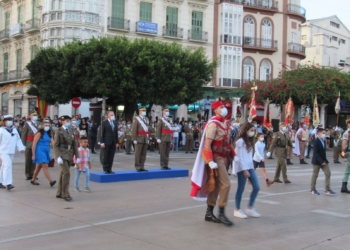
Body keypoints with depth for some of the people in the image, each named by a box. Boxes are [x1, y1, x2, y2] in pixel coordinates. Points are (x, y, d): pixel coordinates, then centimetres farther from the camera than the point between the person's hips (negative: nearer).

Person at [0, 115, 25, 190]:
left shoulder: (14, 130, 12)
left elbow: (18, 139, 12)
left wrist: (21, 148, -1)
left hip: (11, 152, 6)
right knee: (7, 165, -18)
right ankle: (7, 183, -21)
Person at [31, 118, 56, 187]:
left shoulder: (49, 134, 10)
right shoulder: (39, 133, -10)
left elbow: (52, 143, 3)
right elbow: (34, 144, -10)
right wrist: (33, 155, -11)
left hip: (46, 152, 7)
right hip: (40, 152, -7)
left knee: (39, 167, 16)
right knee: (45, 166, -14)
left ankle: (33, 180, 29)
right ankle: (51, 181, -20)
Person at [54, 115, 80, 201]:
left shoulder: (72, 130, 8)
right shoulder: (58, 131, -7)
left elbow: (75, 144, 9)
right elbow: (55, 145, -10)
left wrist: (77, 156, 3)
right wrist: (58, 157, -20)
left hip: (70, 154, 5)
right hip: (61, 154, -5)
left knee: (63, 173, 12)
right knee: (67, 173, -15)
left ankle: (59, 193, 21)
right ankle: (65, 194, -7)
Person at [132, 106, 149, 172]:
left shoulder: (145, 119, 17)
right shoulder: (136, 119, -4)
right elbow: (134, 130, -10)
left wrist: (147, 138, 14)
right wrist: (134, 139, -16)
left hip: (145, 139, 7)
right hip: (139, 139, -6)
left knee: (143, 154, 5)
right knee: (138, 154, -4)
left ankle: (142, 167, 9)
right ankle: (137, 167, 0)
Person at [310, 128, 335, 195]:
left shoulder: (324, 141, 7)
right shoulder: (316, 141, -16)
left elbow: (323, 151, 13)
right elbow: (315, 153, -21)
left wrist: (324, 160, 5)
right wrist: (321, 161, -23)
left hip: (323, 160, 7)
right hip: (317, 161, -7)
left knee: (328, 173, 2)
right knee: (315, 175, 4)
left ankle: (327, 189, 7)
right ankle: (312, 189, 16)